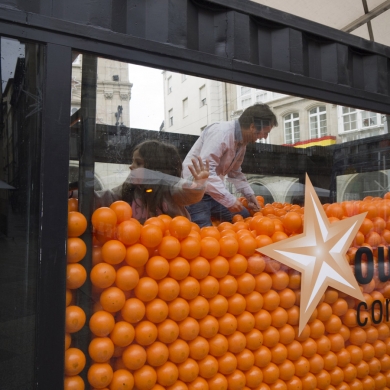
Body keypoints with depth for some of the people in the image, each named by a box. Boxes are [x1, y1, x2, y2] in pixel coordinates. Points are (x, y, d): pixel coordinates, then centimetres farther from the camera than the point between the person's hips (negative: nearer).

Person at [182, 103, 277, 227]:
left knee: (244, 218, 11)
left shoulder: (242, 141, 6)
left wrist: (249, 194, 8)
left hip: (214, 191, 9)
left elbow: (235, 172, 20)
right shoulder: (220, 132, -24)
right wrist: (230, 200, -28)